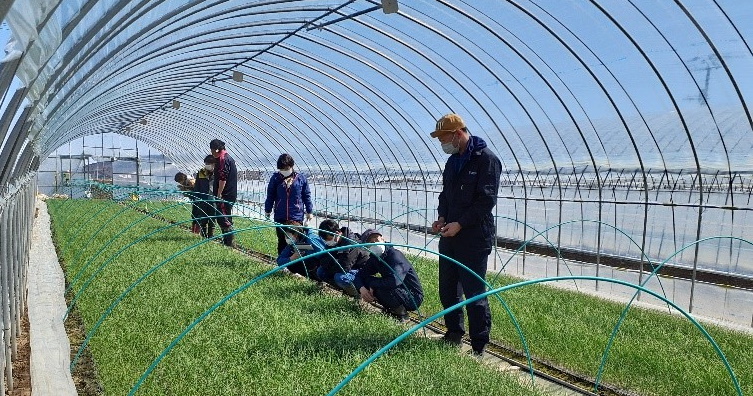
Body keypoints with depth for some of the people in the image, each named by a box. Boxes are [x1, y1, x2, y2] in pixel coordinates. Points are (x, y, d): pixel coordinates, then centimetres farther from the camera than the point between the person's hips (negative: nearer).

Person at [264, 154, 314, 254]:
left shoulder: (301, 178, -1)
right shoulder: (275, 178, 1)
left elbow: (307, 196, 6)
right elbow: (270, 196, 9)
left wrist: (309, 211, 8)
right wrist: (268, 210, 12)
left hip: (297, 217, -1)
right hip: (280, 217, 1)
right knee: (282, 241, 10)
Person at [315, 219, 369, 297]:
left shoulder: (350, 242, -28)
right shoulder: (331, 244, -2)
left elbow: (344, 267, -32)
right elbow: (322, 261, 0)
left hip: (360, 269, -9)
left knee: (340, 277, -34)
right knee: (320, 272, -3)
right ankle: (345, 288, -3)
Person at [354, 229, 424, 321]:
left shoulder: (395, 255, -23)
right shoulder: (374, 259, 1)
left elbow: (394, 281, -38)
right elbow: (359, 275, 2)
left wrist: (372, 284, -24)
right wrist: (362, 288, -20)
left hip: (413, 297, -8)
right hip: (398, 291, 8)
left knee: (382, 288, -33)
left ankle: (401, 313, -7)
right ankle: (390, 309, 7)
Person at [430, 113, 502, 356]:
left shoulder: (487, 159, -11)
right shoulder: (453, 161, 14)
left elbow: (486, 200, -17)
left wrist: (460, 224, -20)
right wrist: (442, 217, 4)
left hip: (474, 239, -8)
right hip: (450, 237, 8)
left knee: (474, 293, -3)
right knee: (447, 290, 14)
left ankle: (479, 346, 10)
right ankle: (454, 334, 31)